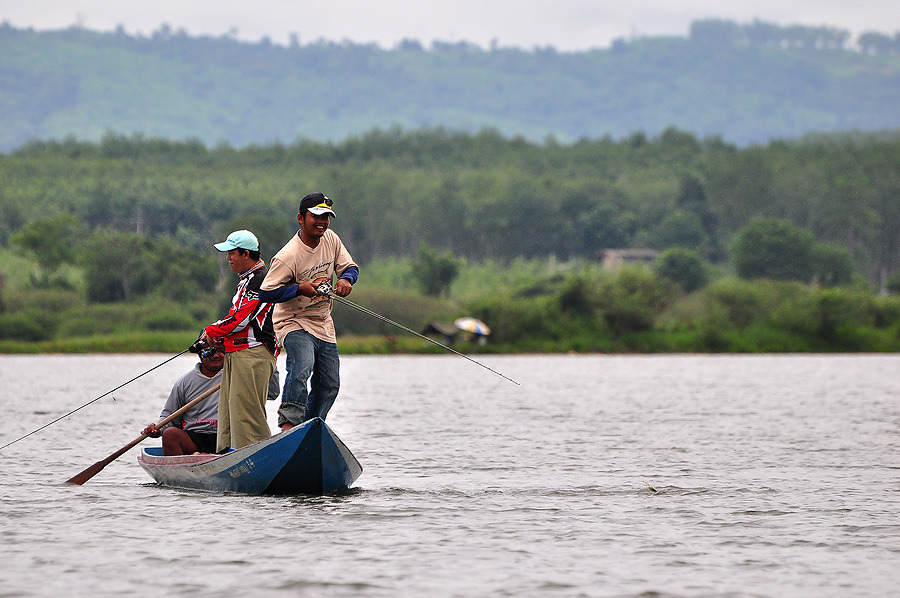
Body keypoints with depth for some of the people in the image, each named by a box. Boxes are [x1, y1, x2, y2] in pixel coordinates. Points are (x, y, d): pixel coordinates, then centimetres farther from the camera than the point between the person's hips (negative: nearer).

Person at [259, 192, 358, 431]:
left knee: (329, 385, 9)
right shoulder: (287, 257, -21)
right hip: (294, 322, -7)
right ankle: (289, 422, -35)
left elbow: (351, 267, 10)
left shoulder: (331, 239, 0)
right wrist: (300, 289, -29)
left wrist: (345, 279, -13)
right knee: (303, 364, -34)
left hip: (324, 325, 7)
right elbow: (265, 293, -20)